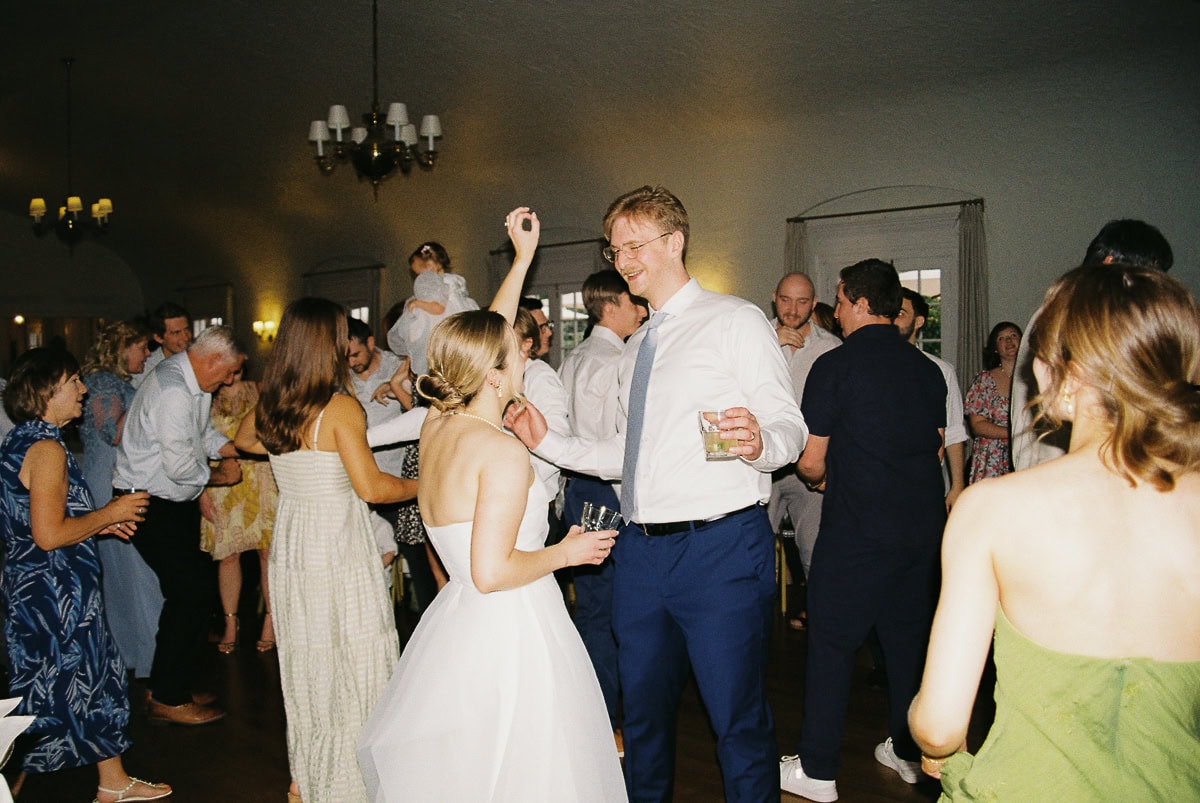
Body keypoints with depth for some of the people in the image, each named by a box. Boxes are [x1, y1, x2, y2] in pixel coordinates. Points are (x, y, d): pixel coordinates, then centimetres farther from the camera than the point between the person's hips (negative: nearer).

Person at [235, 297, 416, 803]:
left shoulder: (268, 406, 2)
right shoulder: (341, 407, -18)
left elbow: (244, 440, 25)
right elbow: (370, 486, -20)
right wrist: (421, 486, -4)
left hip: (290, 542, 8)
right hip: (338, 547, -7)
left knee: (304, 661, 19)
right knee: (352, 665, 5)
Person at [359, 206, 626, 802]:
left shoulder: (435, 426, 3)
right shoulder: (504, 451, -20)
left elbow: (482, 339, 16)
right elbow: (492, 572, -23)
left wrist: (523, 258, 23)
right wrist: (567, 553, -8)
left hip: (454, 628, 8)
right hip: (511, 637, -8)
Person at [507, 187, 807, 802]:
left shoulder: (735, 321, -3)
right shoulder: (634, 350, 19)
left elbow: (789, 426, -9)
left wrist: (758, 443, -31)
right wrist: (548, 442, 10)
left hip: (721, 548, -7)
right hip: (641, 550, 7)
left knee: (737, 718, 4)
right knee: (643, 710, 20)